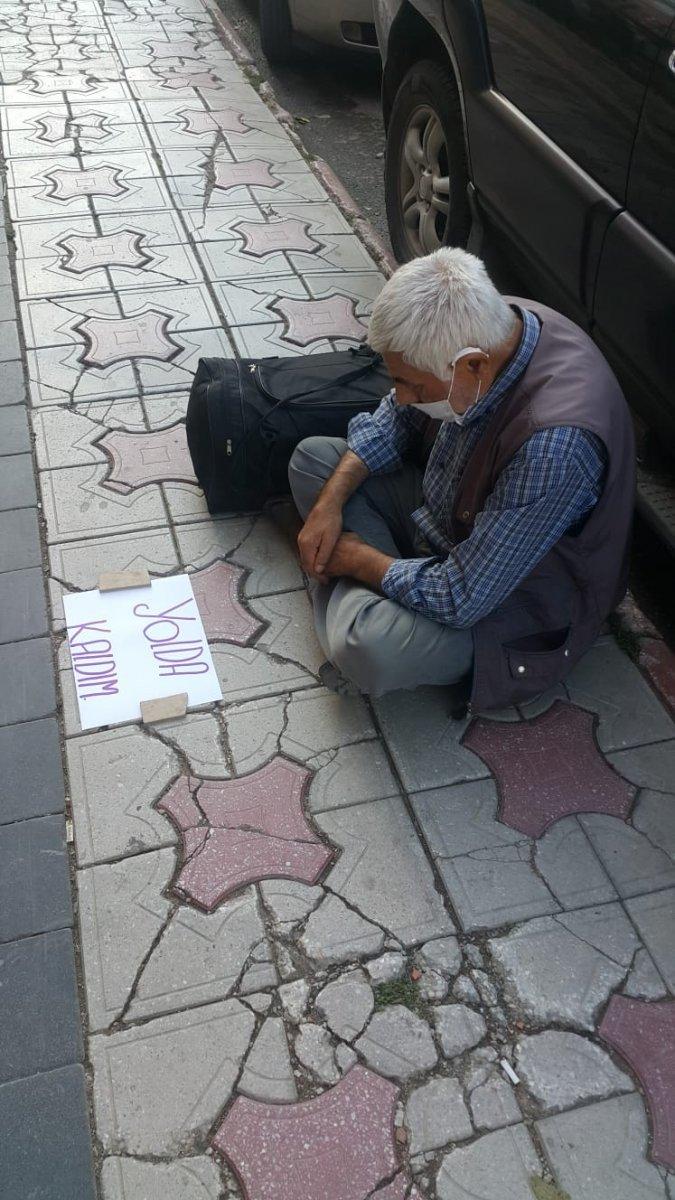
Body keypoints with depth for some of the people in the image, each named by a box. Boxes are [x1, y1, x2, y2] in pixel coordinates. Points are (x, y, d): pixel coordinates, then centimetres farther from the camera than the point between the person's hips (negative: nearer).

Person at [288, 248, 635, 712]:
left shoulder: (553, 447, -41)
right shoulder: (484, 331, -16)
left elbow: (459, 600, -33)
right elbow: (393, 421, 3)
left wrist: (356, 560, -18)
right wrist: (329, 503, -9)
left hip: (512, 599, -8)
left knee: (366, 647, -34)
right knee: (312, 458, 5)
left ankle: (349, 595, -1)